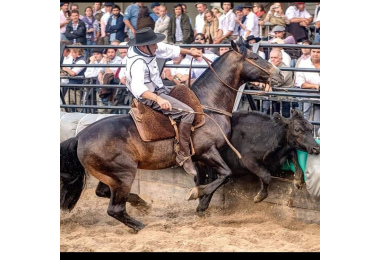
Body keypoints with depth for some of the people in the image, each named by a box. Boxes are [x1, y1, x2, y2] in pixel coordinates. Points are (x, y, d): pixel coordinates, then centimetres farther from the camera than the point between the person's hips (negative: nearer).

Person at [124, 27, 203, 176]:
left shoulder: (146, 48, -5)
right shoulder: (138, 63, -33)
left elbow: (168, 50, 12)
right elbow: (138, 87, -49)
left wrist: (189, 52, 20)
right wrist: (158, 99, -61)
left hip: (158, 91, 11)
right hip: (151, 98, -11)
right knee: (188, 112, -22)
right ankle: (184, 155, -16)